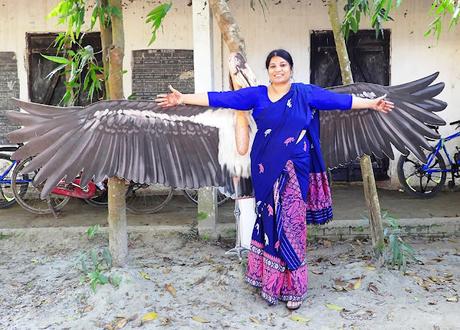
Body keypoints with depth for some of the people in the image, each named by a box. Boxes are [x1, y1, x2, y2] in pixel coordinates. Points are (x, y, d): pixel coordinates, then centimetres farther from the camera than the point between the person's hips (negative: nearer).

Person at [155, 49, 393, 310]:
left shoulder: (305, 93, 6)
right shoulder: (257, 95, 6)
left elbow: (340, 100, 6)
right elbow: (221, 98, 2)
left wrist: (371, 104, 3)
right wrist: (183, 98, -2)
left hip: (295, 170, -1)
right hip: (266, 169, 1)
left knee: (292, 223, -1)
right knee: (269, 220, 6)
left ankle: (293, 285, 9)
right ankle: (270, 279, 19)